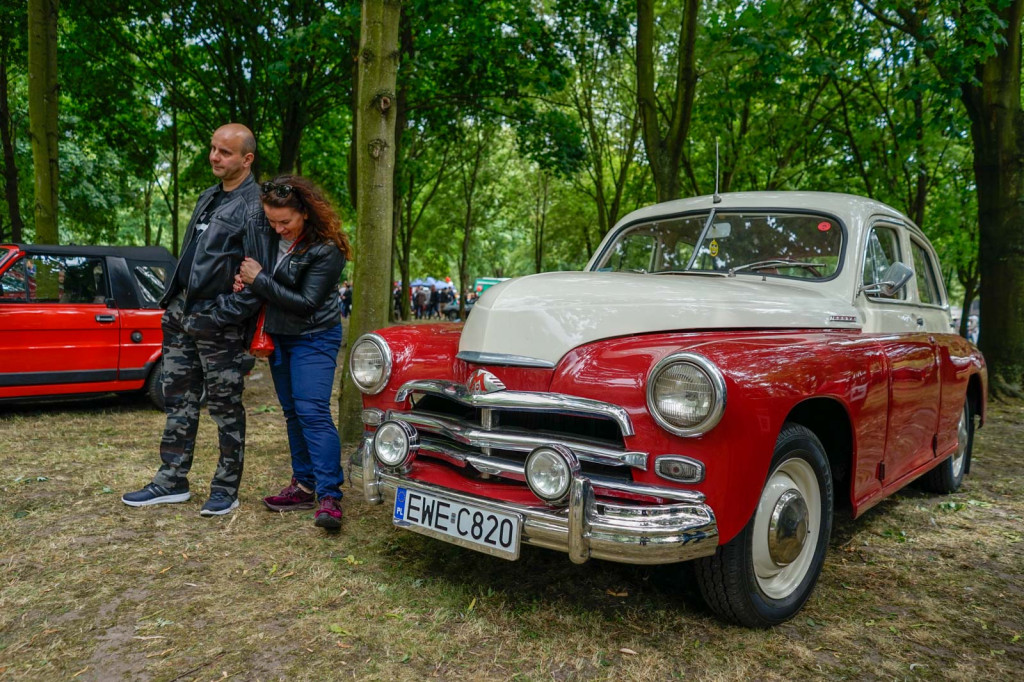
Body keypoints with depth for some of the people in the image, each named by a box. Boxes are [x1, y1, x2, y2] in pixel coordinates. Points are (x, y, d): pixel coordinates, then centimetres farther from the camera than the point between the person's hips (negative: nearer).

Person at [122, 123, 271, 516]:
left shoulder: (254, 207, -11)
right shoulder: (208, 198, 16)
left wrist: (225, 314, -19)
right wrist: (172, 301, 16)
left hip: (219, 323, -9)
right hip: (181, 314, 9)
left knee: (225, 409, 3)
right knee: (178, 402, 14)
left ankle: (226, 489, 15)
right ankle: (172, 481, 26)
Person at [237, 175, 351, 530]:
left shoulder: (326, 249, -20)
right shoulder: (271, 237, 0)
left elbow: (307, 303, -22)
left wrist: (259, 280, -21)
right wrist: (244, 279, -10)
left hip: (314, 338, -7)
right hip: (279, 335, 7)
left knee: (312, 412, -16)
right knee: (292, 412, 10)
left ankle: (330, 496, -15)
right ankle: (304, 485, 19)